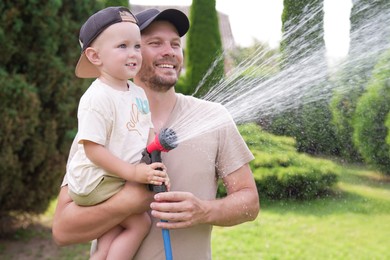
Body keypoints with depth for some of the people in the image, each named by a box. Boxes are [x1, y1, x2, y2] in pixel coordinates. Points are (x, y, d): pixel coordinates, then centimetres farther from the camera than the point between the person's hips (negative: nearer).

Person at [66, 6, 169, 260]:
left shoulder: (138, 93, 6)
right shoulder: (98, 98, -21)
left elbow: (148, 133, 11)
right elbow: (92, 148, -22)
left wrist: (156, 166, -5)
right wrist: (133, 172, -24)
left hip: (120, 179, 8)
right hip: (94, 181, -8)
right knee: (140, 223, -9)